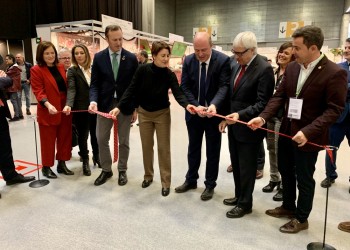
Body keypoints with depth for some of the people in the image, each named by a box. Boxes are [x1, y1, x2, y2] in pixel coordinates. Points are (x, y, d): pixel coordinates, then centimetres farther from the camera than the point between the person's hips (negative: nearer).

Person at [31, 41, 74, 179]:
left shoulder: (61, 67, 11)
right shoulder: (36, 70, -6)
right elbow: (38, 91, -14)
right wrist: (48, 104, -31)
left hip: (64, 109, 6)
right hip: (48, 111, -5)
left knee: (65, 138, 11)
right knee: (48, 140, 5)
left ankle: (62, 164, 25)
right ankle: (46, 167, 20)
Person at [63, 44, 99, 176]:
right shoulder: (72, 71, -4)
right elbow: (71, 89, -16)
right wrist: (69, 105, -33)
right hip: (81, 109, -3)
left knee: (95, 134, 14)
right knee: (83, 136, 8)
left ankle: (96, 156, 35)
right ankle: (85, 161, 23)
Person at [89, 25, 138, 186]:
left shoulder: (131, 58, -1)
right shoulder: (99, 57, 1)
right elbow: (94, 83, 0)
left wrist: (136, 108, -2)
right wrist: (93, 100, -19)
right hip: (104, 104, 1)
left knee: (123, 141, 9)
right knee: (101, 139, 7)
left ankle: (122, 170, 26)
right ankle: (106, 170, 25)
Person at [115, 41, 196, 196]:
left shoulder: (169, 75, -14)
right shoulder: (142, 70, -15)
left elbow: (178, 93, -23)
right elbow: (131, 90, -12)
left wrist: (187, 105, -44)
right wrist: (119, 107, -20)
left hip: (162, 114, -1)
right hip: (144, 113, 1)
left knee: (164, 148, 2)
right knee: (146, 146, 12)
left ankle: (166, 182, 13)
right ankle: (148, 176, 31)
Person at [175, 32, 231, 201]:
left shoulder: (223, 60, -13)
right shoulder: (188, 61, -3)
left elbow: (224, 86, -19)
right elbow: (185, 87, -6)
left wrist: (214, 105, -37)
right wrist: (195, 106, -21)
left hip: (213, 112, -3)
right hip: (194, 112, 3)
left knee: (212, 150, 9)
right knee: (193, 148, 17)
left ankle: (210, 185, 26)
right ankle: (191, 180, 35)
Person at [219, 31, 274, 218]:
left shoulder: (264, 69, -16)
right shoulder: (238, 65, 9)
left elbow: (263, 103, -20)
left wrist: (240, 115, -30)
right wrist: (226, 117, 11)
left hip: (249, 128, -8)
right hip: (234, 125, 8)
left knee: (247, 167, 7)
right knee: (236, 165, 19)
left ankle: (245, 203, 25)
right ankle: (239, 196, 37)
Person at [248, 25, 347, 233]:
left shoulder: (335, 73, -16)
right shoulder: (292, 67, 2)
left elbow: (334, 109, -18)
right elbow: (279, 96, 2)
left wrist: (308, 131, -29)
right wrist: (263, 117, -14)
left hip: (308, 136, -6)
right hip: (286, 131, 6)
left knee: (304, 179, 11)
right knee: (286, 172, 21)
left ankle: (301, 218, 33)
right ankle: (288, 206, 45)